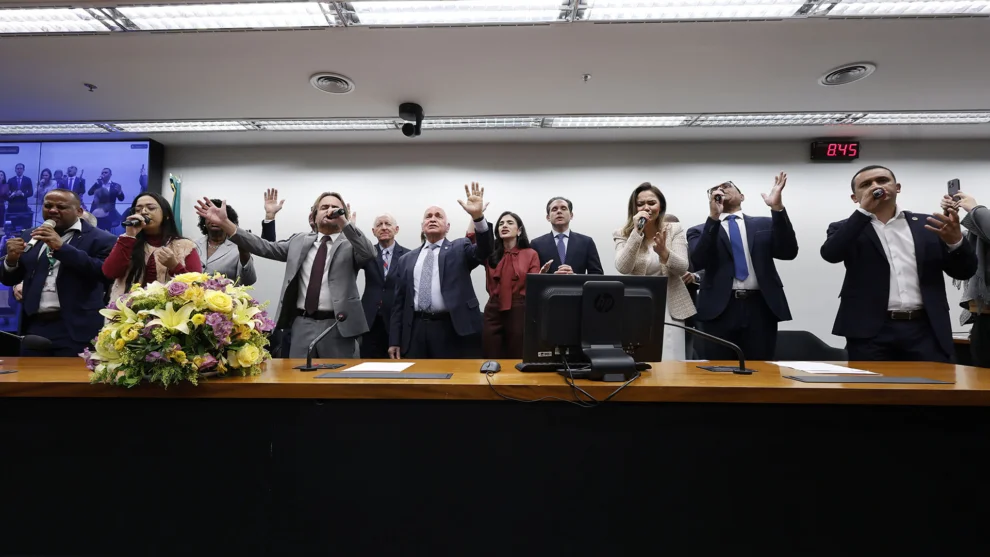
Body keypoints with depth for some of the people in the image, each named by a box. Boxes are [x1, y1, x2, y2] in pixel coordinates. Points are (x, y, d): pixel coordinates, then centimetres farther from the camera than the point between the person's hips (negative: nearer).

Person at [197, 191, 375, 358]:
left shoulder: (350, 244, 2)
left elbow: (369, 253, -17)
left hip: (338, 326, -3)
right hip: (302, 325, 3)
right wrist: (225, 223, 0)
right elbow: (265, 247, 8)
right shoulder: (299, 241, 15)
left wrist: (344, 222, -24)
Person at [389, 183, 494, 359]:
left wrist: (478, 216, -29)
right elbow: (399, 303, 14)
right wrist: (394, 341, 9)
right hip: (415, 331, 3)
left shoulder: (459, 249, 8)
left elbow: (485, 250, -13)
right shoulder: (406, 260, 15)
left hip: (453, 331, -3)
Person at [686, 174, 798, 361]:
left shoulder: (764, 224, 17)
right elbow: (698, 262, -7)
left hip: (760, 308, 2)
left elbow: (788, 252, 1)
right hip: (719, 310, -1)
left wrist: (777, 208, -9)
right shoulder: (700, 231, 12)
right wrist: (713, 217, -14)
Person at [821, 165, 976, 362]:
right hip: (871, 333, -2)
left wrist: (955, 241, -11)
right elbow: (830, 254, -14)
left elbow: (964, 271, 11)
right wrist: (864, 210, -11)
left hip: (925, 330, 3)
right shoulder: (847, 230, 8)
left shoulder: (927, 225, 13)